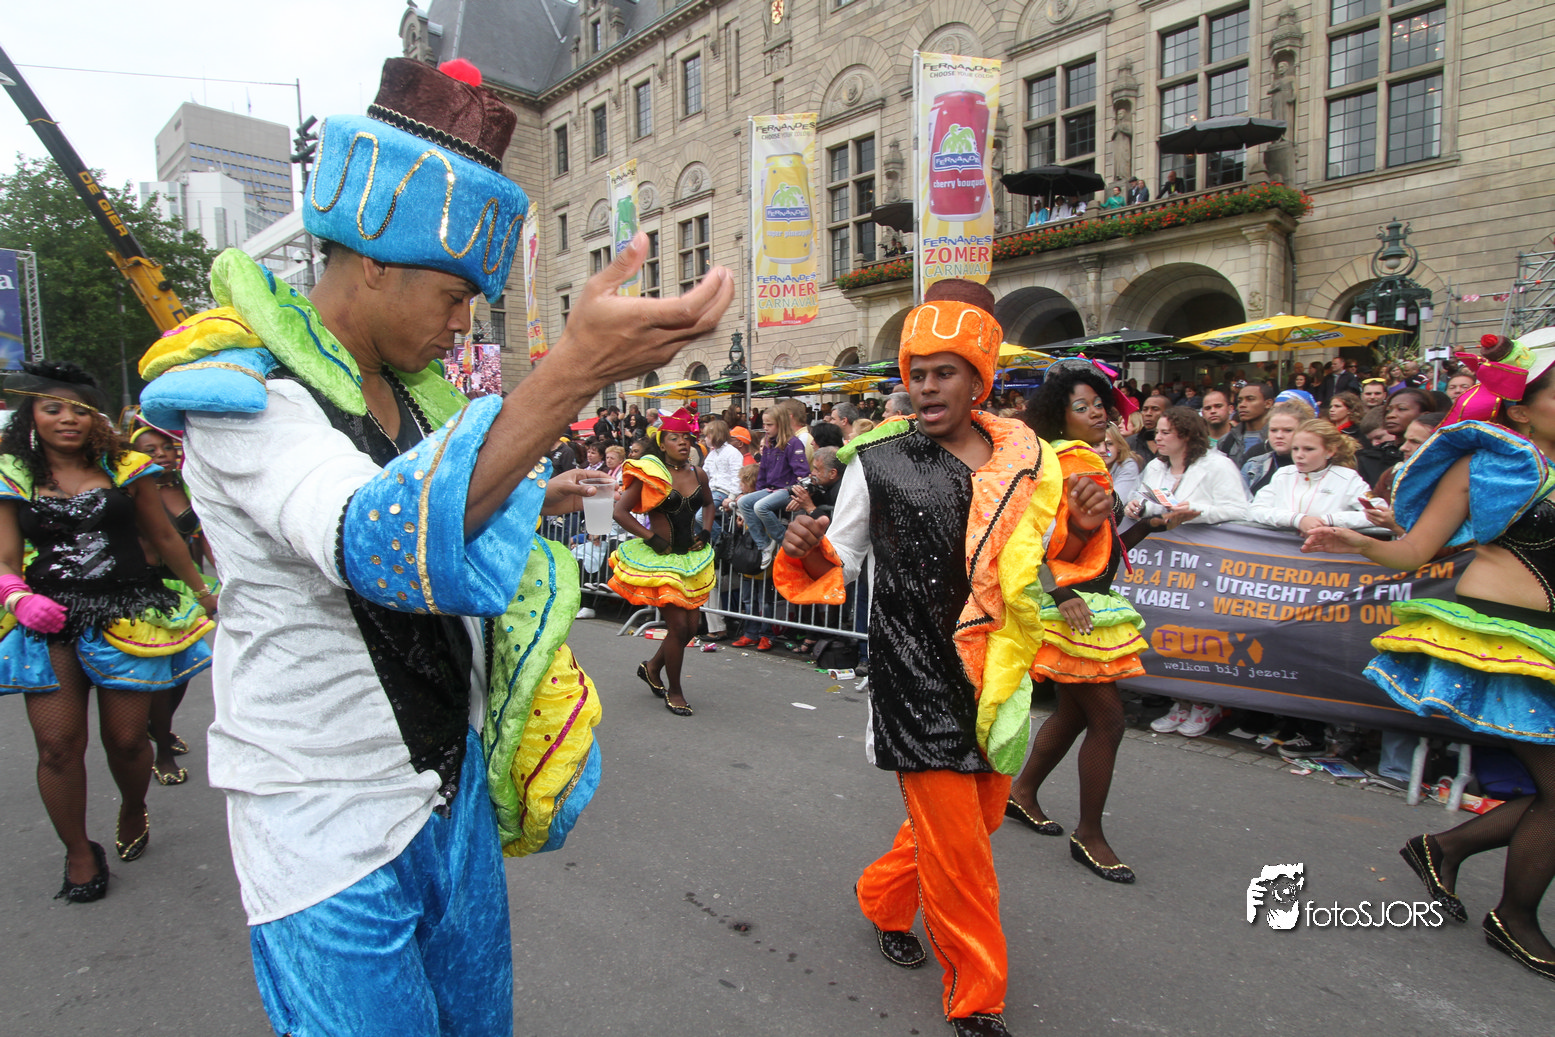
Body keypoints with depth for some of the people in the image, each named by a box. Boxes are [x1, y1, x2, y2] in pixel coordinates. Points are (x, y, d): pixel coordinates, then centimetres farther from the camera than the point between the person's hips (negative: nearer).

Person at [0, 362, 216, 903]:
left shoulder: (124, 469, 4)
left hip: (127, 615, -1)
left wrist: (203, 593, 20)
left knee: (126, 739, 5)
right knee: (58, 746, -3)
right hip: (49, 621, 1)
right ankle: (79, 853, 17)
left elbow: (165, 539, 13)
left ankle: (133, 809, 37)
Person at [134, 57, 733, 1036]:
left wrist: (527, 501, 6)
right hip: (332, 836, -7)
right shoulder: (241, 391, -20)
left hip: (455, 794, 8)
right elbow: (374, 543, -42)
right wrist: (576, 369, -52)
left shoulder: (410, 394, 6)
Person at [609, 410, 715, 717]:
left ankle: (652, 668, 36)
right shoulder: (650, 475, -10)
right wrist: (652, 538, -15)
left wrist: (706, 530, 8)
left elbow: (708, 503, 25)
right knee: (678, 625, -8)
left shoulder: (698, 474, 5)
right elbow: (620, 511, -12)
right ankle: (674, 691, 13)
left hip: (691, 557, 6)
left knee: (690, 626, 9)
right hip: (659, 559, -6)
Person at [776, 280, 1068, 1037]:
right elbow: (838, 567, -1)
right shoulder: (878, 461, -6)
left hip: (996, 672, 5)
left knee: (981, 812, 20)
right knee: (955, 841, 2)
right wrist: (806, 551, -23)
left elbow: (1041, 568, 15)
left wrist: (1083, 527, -5)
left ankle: (884, 898, 47)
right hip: (917, 676, -5)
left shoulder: (1024, 460, 4)